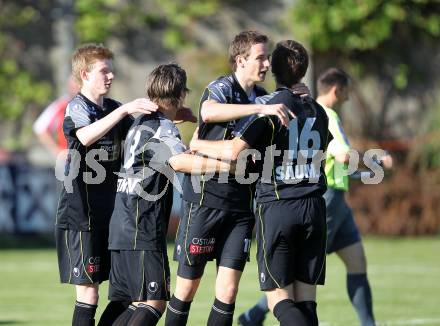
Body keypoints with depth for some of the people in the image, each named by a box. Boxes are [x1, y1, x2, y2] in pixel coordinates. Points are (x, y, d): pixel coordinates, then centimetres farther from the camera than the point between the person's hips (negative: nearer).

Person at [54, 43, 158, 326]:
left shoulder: (113, 109, 13)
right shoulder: (77, 107, -10)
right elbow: (86, 136, -31)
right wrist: (123, 110, -39)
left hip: (112, 213, 8)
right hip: (81, 215, -8)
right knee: (88, 294, -9)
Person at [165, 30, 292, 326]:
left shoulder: (263, 98, 11)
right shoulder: (221, 88, -9)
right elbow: (209, 112, -33)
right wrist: (262, 109, -38)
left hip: (241, 202, 5)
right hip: (205, 198, -5)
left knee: (228, 289, -2)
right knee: (188, 287, 1)